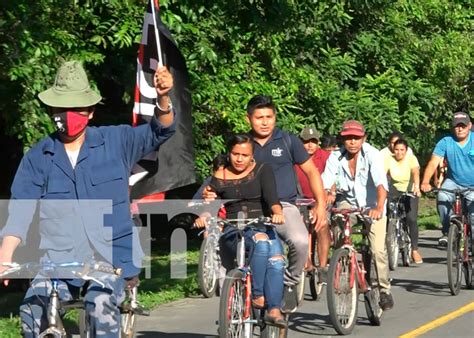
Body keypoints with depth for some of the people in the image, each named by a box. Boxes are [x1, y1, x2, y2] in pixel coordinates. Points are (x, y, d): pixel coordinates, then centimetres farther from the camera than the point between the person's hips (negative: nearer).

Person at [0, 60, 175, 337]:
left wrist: (163, 99, -24)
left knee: (101, 303, -29)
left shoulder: (116, 142, 5)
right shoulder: (37, 158, 5)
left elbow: (159, 132, -2)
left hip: (113, 255, -1)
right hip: (60, 259, 1)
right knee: (32, 308, -23)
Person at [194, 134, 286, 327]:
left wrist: (277, 213, -28)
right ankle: (257, 296, -33)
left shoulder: (262, 170, 8)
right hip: (233, 232, -1)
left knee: (276, 260, -28)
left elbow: (271, 196, -7)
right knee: (261, 240, -35)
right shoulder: (220, 177, 11)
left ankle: (274, 309, -29)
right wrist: (204, 216, -23)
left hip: (262, 226, 1)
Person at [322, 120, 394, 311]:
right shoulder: (336, 157, -12)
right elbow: (325, 183, -21)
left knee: (378, 249, -14)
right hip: (348, 203, 3)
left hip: (372, 205, -2)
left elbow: (381, 183, -34)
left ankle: (384, 289, 8)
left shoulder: (372, 154, -21)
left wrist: (379, 207, -50)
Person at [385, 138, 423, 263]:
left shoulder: (411, 159, -13)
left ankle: (415, 249, -4)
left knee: (411, 219, -15)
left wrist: (417, 187, -48)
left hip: (411, 192, -1)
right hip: (395, 191, 1)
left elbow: (416, 173, -29)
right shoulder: (389, 160, -10)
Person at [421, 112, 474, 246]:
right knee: (442, 197, -29)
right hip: (454, 182, 1)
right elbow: (433, 163, -19)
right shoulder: (446, 142, -12)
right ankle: (447, 231, -11)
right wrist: (425, 182, -37)